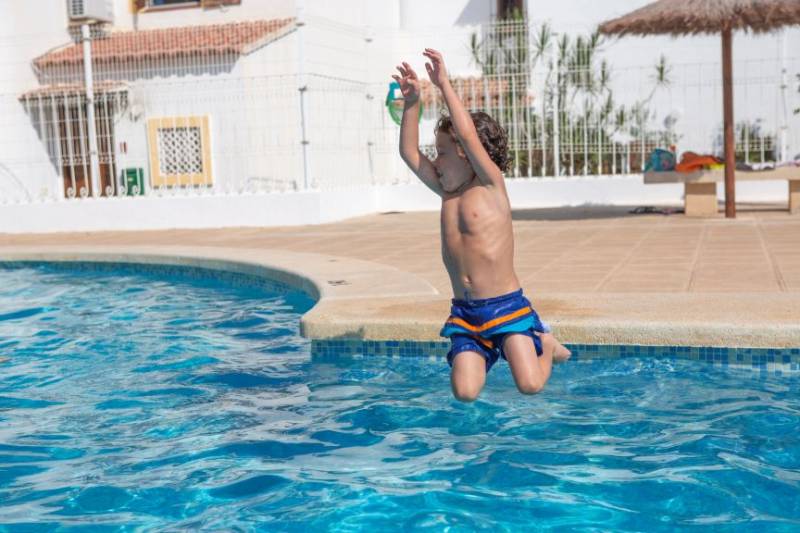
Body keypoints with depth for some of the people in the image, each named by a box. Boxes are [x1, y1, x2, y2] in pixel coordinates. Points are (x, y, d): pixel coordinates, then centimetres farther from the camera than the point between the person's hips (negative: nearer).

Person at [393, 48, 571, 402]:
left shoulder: (491, 186, -6)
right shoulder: (447, 191, 10)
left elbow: (468, 135, -20)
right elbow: (409, 152, 10)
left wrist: (444, 84, -16)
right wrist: (411, 103, 3)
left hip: (506, 305, -5)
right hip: (464, 311, 6)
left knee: (530, 385, -16)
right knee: (465, 393, -8)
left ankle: (545, 345, 17)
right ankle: (485, 352, 23)